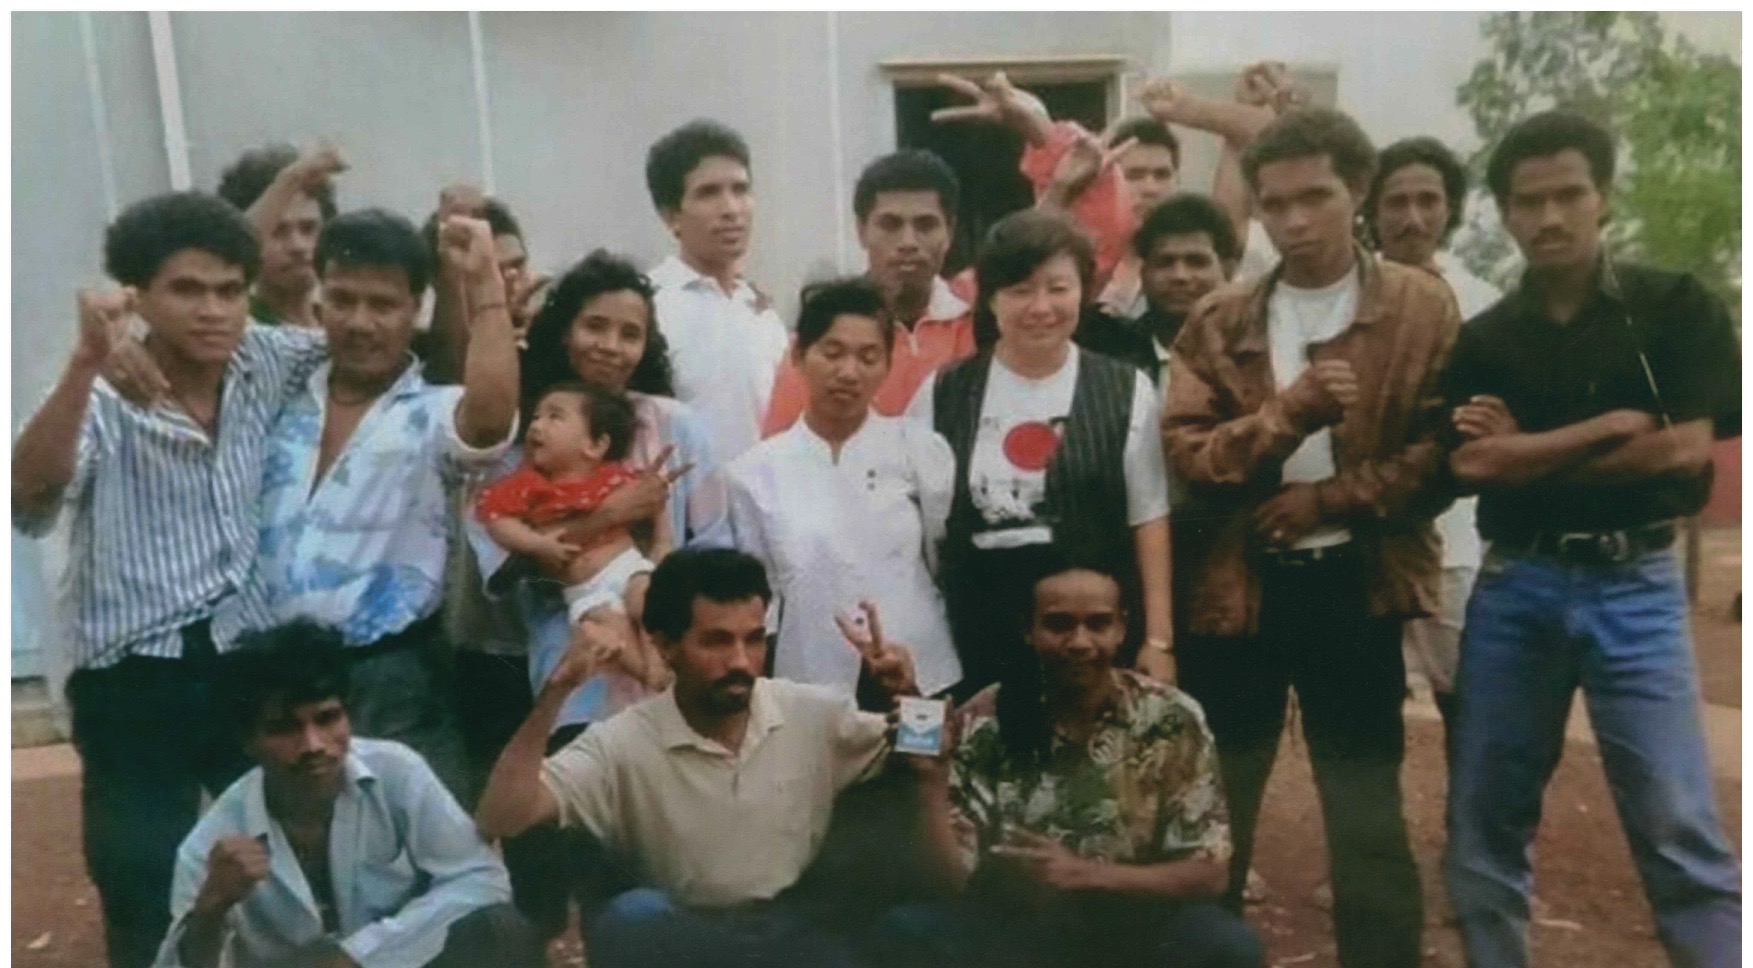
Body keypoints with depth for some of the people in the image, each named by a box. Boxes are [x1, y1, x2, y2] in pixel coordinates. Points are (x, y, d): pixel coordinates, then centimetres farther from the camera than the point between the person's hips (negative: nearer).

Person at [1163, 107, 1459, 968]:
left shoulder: (1421, 308, 0)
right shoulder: (1218, 322, 5)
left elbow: (1446, 452, -6)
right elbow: (1186, 453, -5)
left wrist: (1330, 499, -14)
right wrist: (1287, 412, -19)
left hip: (1355, 587, -2)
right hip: (1236, 588, 2)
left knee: (1368, 819, 9)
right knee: (1213, 814, 13)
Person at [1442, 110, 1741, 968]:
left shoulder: (1676, 309, 0)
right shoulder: (1482, 340, 5)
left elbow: (1685, 449, -11)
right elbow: (1472, 464, -9)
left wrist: (1530, 455, -6)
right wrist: (1613, 427, -11)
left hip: (1635, 585, -2)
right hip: (1514, 587, 3)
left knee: (1680, 828, -3)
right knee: (1484, 822, 8)